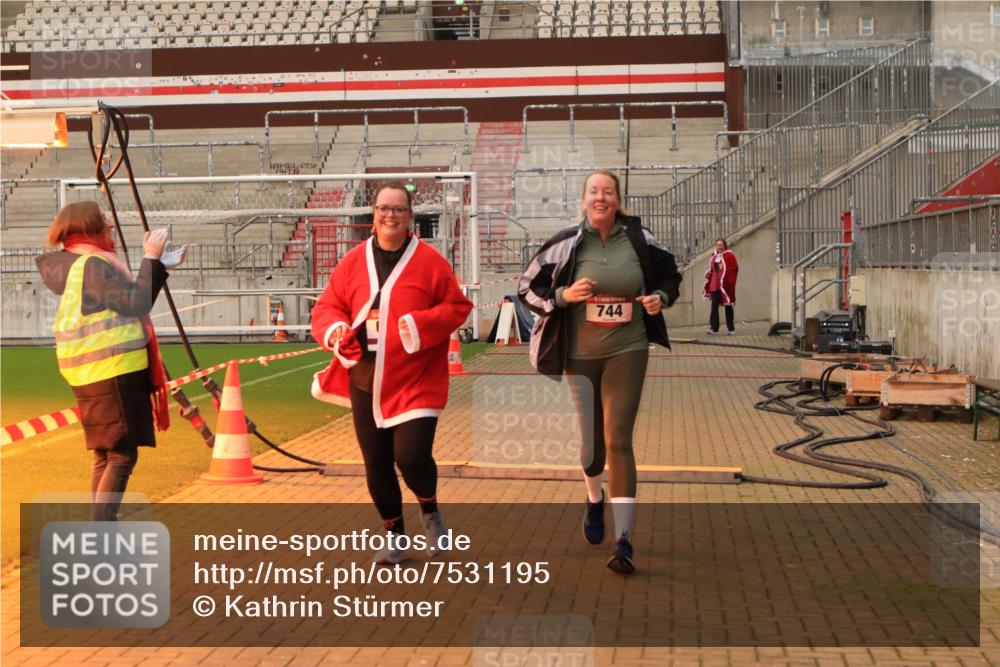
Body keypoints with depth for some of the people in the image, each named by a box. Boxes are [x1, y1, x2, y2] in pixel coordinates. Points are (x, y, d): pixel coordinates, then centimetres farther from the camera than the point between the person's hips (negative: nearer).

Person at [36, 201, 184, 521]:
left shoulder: (77, 264, 16)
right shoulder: (92, 264, -13)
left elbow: (127, 301, 20)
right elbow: (136, 304, -18)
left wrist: (159, 265, 21)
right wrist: (151, 259, -13)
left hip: (96, 374, 10)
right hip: (112, 373, -10)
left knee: (105, 455, 15)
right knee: (121, 455, -9)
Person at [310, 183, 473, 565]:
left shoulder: (429, 261, -2)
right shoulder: (353, 262, 7)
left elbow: (458, 307, -2)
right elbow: (326, 306, 10)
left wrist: (421, 324, -19)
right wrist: (334, 328, -12)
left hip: (415, 383, -4)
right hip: (365, 383, 4)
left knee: (412, 456, -14)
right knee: (376, 464, 8)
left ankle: (429, 511, 20)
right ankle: (396, 537, 27)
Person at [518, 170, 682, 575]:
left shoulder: (640, 240, -1)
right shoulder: (567, 244, -5)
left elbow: (670, 276, 16)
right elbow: (527, 288, 1)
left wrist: (661, 297, -5)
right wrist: (563, 295, -16)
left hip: (628, 351, -1)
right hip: (580, 354, 1)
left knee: (618, 440, -10)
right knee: (590, 441, 10)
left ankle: (623, 541, -7)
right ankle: (594, 500, 45)